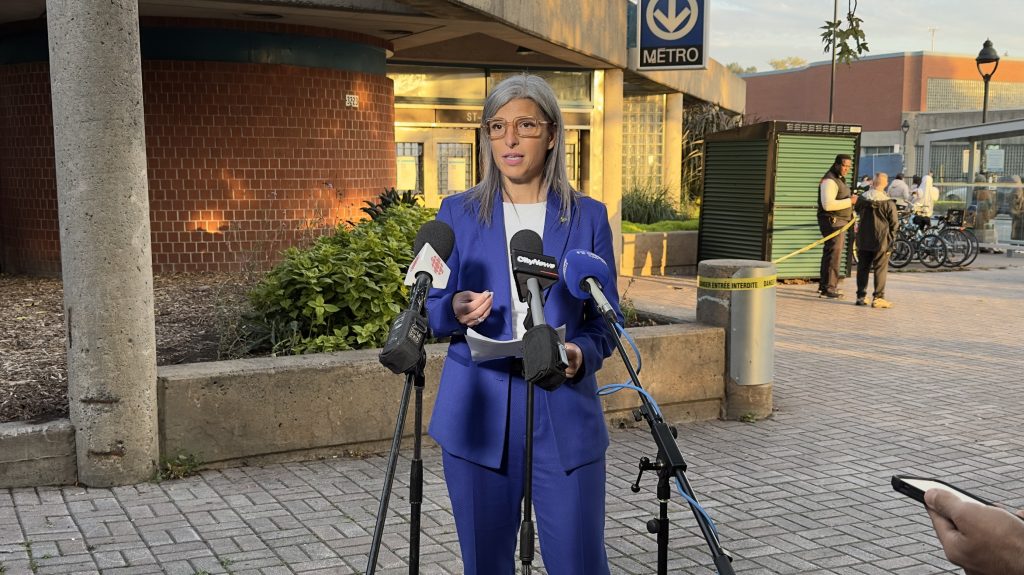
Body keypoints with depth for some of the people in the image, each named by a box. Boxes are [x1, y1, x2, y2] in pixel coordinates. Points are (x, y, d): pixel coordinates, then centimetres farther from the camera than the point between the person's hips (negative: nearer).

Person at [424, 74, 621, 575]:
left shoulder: (587, 216, 4)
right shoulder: (458, 213, 5)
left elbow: (607, 319, 6)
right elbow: (432, 312, 5)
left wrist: (582, 354, -16)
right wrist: (457, 310, -18)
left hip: (563, 411, 0)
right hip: (478, 413, 1)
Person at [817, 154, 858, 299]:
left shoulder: (839, 179, 18)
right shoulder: (830, 180, -17)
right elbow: (828, 204, -28)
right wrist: (849, 201, -23)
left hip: (839, 222, 11)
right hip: (832, 222, -11)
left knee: (829, 254, 16)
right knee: (834, 254, -12)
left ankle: (824, 285, 25)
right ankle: (829, 288, -10)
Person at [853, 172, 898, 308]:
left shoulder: (862, 198, -2)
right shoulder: (888, 203, -12)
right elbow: (894, 223, -6)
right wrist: (891, 238, 9)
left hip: (863, 240, 4)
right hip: (881, 241, -4)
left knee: (862, 268, 11)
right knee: (880, 269, 2)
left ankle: (861, 296, 14)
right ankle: (878, 297, 0)